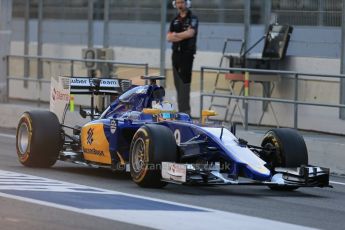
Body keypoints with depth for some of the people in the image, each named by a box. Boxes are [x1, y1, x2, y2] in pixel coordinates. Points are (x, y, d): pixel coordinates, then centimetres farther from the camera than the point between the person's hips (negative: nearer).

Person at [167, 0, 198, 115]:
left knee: (184, 82, -12)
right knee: (177, 82, 6)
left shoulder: (192, 18, -3)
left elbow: (190, 33, -19)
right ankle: (182, 110, 11)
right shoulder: (175, 20, 14)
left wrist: (176, 35, -7)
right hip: (176, 53, 7)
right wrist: (182, 36, -11)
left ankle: (185, 111, -14)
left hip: (187, 54, -7)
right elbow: (169, 37, 6)